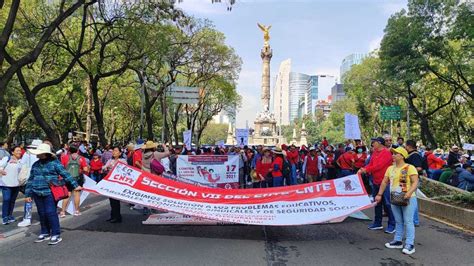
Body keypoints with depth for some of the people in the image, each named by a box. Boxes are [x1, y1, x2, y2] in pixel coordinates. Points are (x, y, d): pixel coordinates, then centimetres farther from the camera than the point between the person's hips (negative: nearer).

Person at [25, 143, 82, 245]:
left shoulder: (54, 163, -6)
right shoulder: (35, 165, 12)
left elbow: (65, 174, -9)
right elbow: (30, 180, 17)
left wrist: (75, 185, -12)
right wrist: (28, 194, 16)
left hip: (50, 193, -6)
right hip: (37, 194, 6)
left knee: (51, 213, -7)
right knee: (42, 214, 12)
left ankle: (56, 235, 2)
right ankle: (45, 233, 27)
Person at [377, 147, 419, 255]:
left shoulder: (410, 168, -9)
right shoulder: (390, 168, 10)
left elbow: (415, 182, -16)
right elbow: (384, 182, 13)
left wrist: (409, 193, -31)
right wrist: (379, 194, 9)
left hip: (407, 199, -6)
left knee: (408, 221, -2)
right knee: (398, 221, 15)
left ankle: (410, 244, 3)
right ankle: (398, 241, 25)